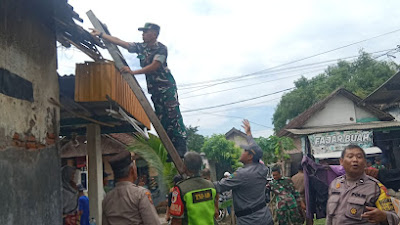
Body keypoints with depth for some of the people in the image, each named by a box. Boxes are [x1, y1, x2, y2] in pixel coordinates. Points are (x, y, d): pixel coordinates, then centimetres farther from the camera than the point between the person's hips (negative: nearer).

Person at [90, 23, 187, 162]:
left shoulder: (161, 48, -8)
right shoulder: (141, 47, 12)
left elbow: (154, 66, -20)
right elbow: (120, 42, 10)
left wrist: (133, 72, -24)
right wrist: (100, 34, 7)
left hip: (167, 87, -7)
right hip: (154, 89, 7)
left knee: (173, 115, -15)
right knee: (161, 119, 3)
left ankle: (182, 146, -13)